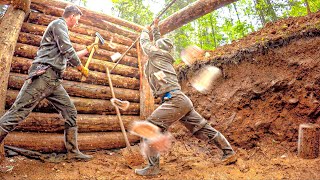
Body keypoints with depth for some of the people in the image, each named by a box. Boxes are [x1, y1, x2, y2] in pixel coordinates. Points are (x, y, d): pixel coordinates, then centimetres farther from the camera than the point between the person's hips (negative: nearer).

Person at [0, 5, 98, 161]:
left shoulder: (62, 30, 30)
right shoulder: (59, 23, 1)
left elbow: (69, 57, 36)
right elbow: (68, 50, -11)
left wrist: (87, 50, 42)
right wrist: (82, 68, 2)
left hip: (54, 81, 10)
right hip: (43, 75, -9)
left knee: (71, 113, 4)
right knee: (18, 112, -12)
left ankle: (73, 152, 9)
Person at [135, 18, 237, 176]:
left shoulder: (156, 54, 5)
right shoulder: (162, 57, 25)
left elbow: (144, 42, 21)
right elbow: (159, 42, 42)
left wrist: (145, 30, 41)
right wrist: (155, 27, 53)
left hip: (174, 100, -10)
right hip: (181, 100, 10)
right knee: (202, 129, 13)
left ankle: (152, 167, -6)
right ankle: (229, 152, 21)